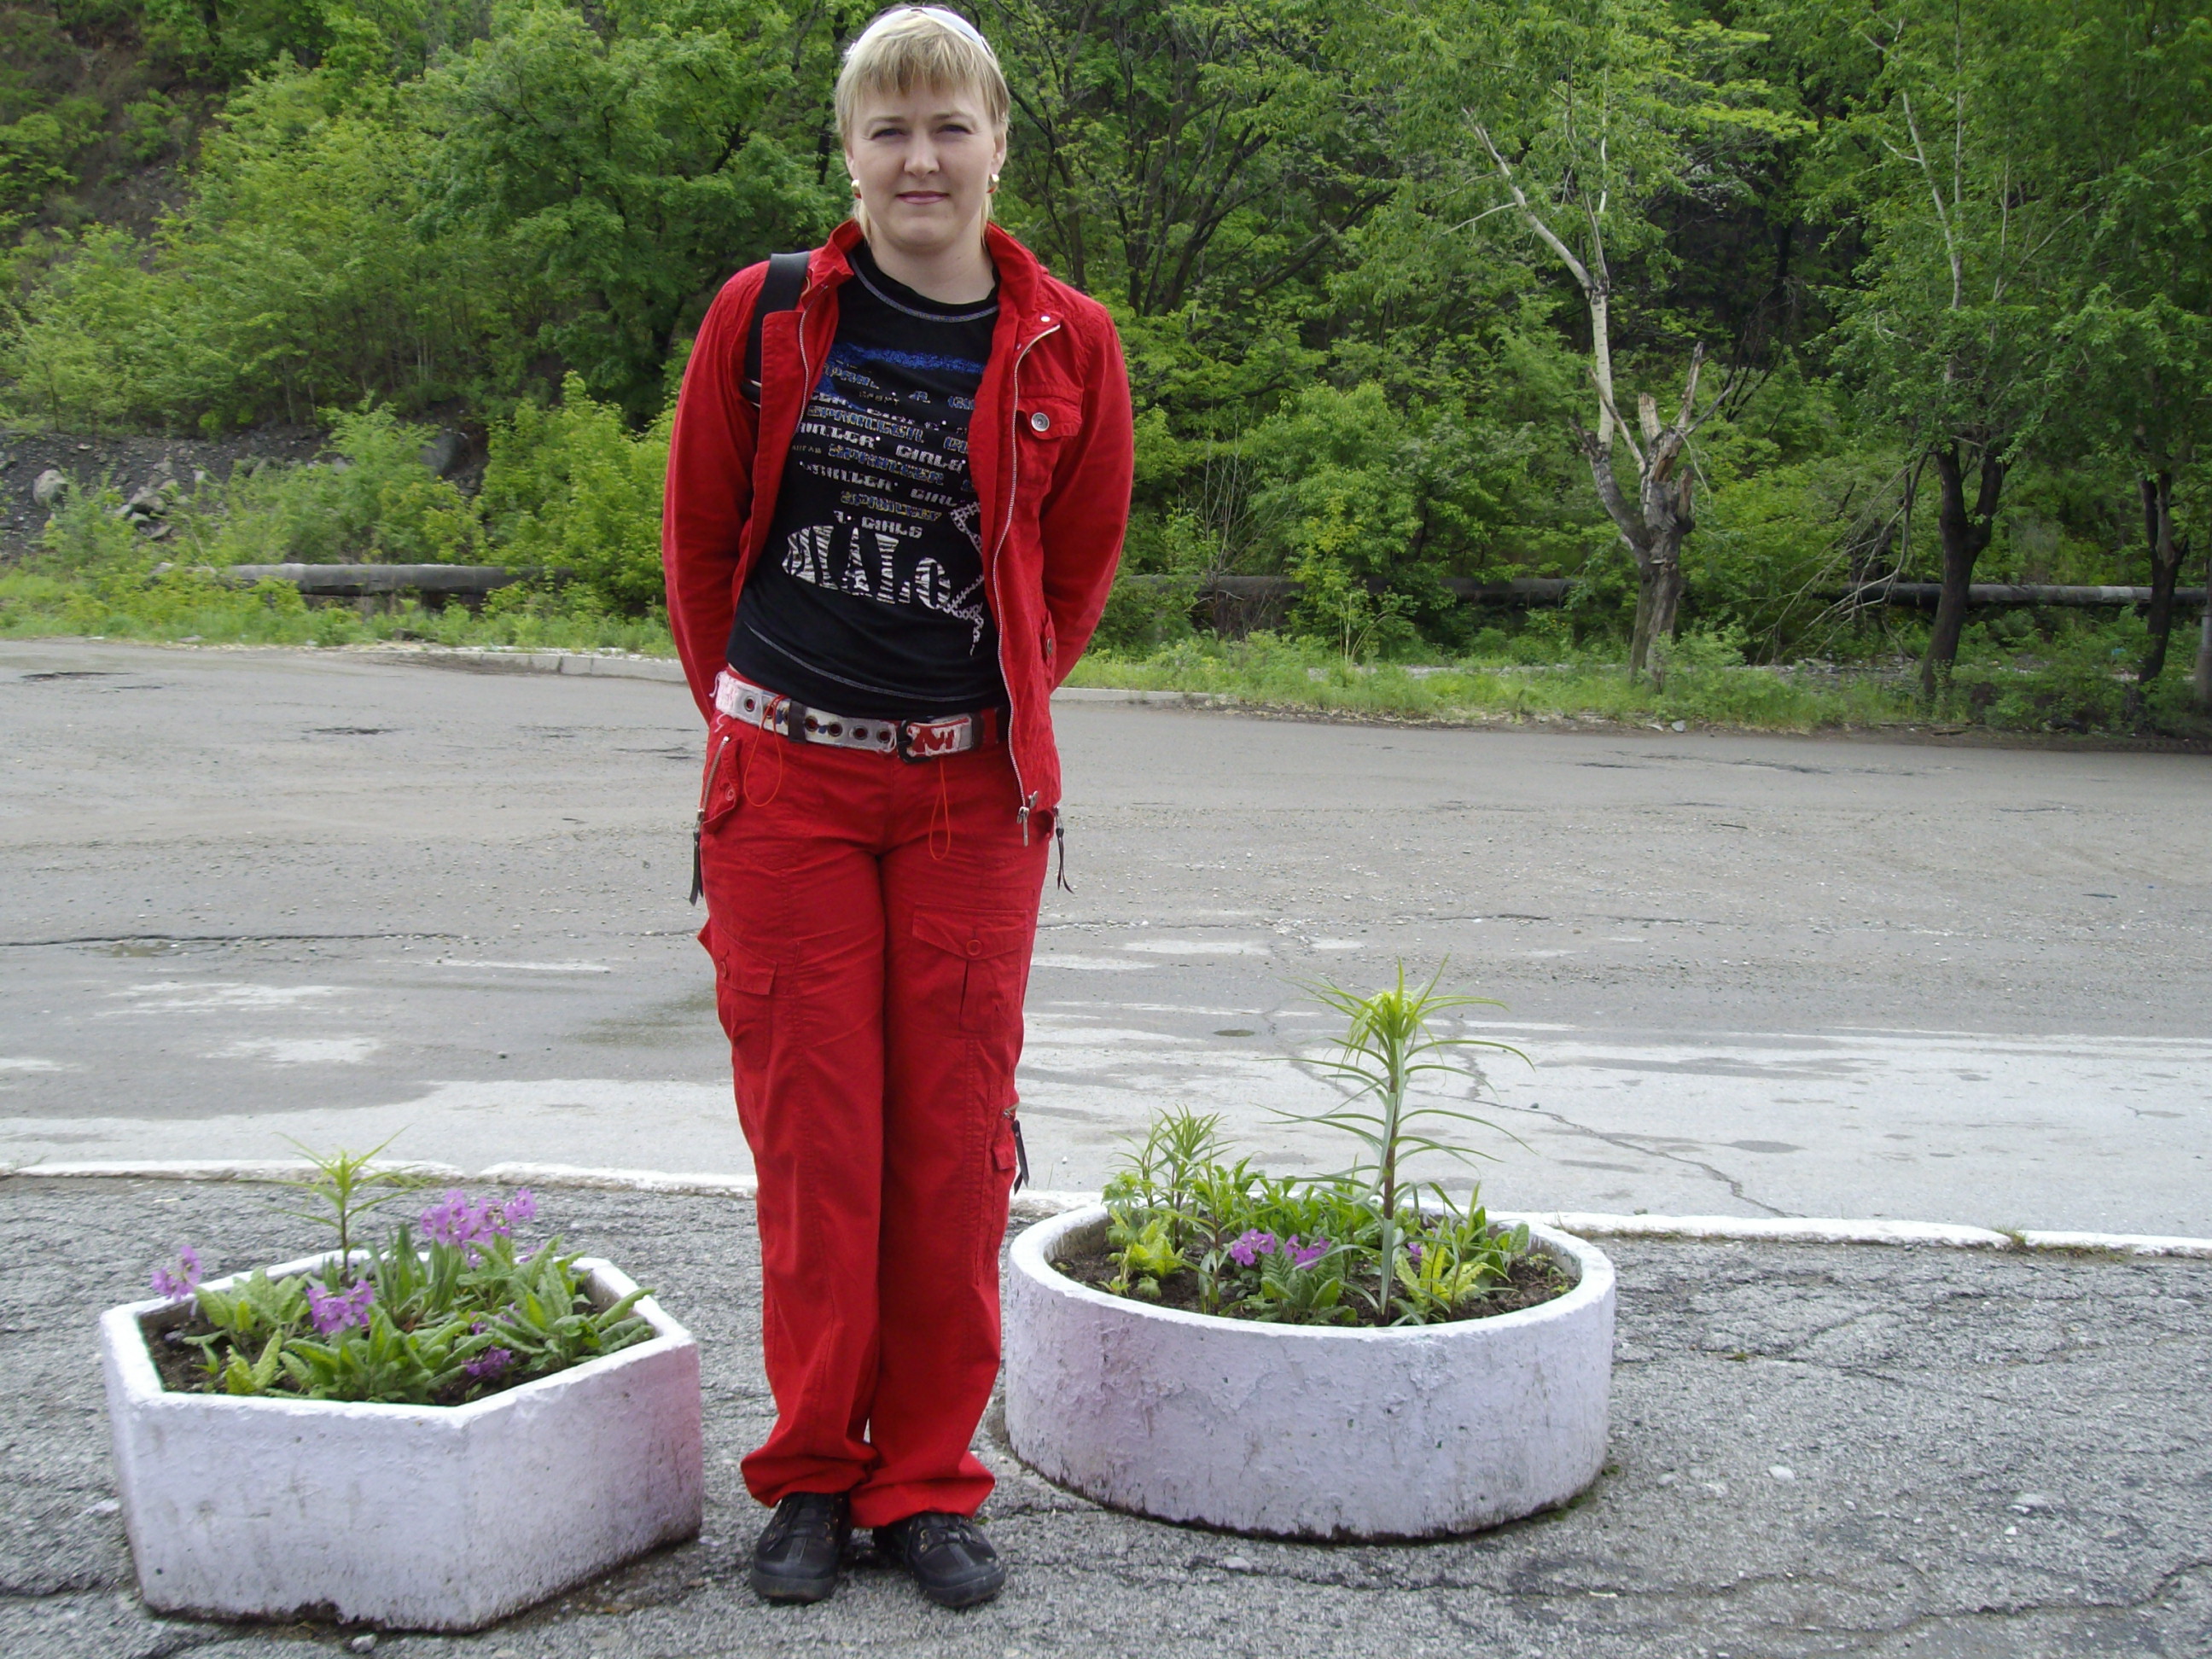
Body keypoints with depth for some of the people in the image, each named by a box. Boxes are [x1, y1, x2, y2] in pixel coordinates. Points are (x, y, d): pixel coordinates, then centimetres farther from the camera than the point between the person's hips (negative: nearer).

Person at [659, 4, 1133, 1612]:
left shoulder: (1066, 348, 0)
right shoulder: (765, 319, 0)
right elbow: (699, 535, 11)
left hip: (969, 790, 0)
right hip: (784, 782, 0)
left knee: (955, 1136, 3)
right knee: (811, 1132, 4)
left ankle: (930, 1481, 18)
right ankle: (812, 1474, 19)